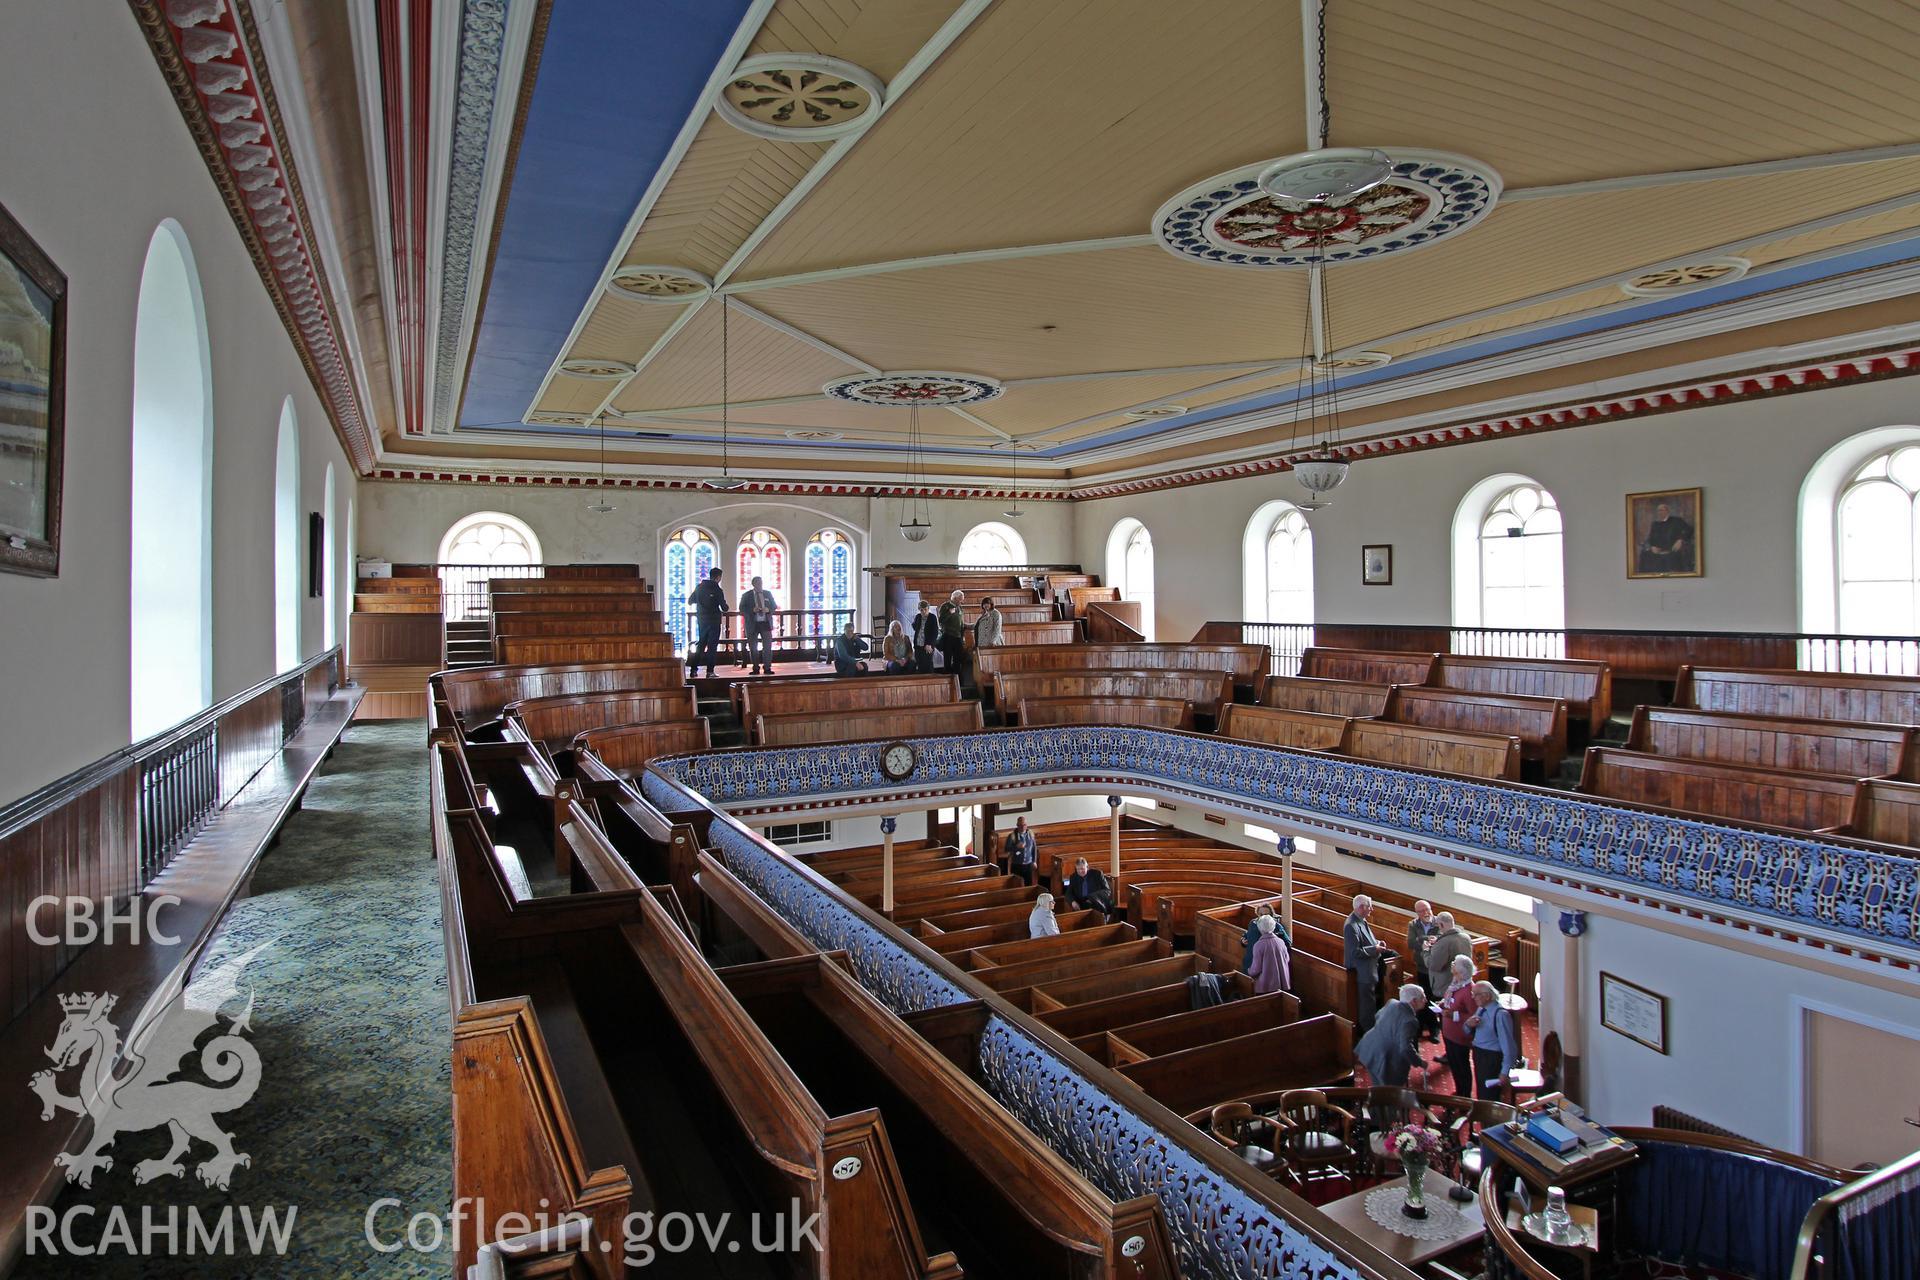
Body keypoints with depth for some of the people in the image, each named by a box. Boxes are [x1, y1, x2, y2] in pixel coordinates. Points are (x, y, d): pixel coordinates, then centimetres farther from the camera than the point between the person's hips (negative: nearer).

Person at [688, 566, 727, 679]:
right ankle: (710, 672, -3)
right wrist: (724, 612, 12)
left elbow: (690, 601, 12)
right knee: (712, 646, 0)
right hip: (713, 620, -5)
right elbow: (724, 607, -11)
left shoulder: (699, 587, 3)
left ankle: (693, 669, 12)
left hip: (701, 620, 5)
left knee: (701, 644, 16)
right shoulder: (717, 590, -12)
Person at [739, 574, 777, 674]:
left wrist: (768, 609, -10)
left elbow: (774, 606, 12)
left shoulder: (768, 594, 10)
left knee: (768, 646, -3)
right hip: (752, 624, -1)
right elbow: (742, 609, -3)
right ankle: (756, 668, 13)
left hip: (766, 623, 1)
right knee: (753, 647, 3)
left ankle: (767, 668, 2)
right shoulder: (746, 596, 2)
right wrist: (753, 610, -18)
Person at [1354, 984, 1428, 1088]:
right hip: (1384, 1062, -8)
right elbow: (1406, 1049, -32)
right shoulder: (1409, 1021, -26)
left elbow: (1377, 1017, 18)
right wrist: (1420, 1063, -16)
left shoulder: (1392, 1003, -1)